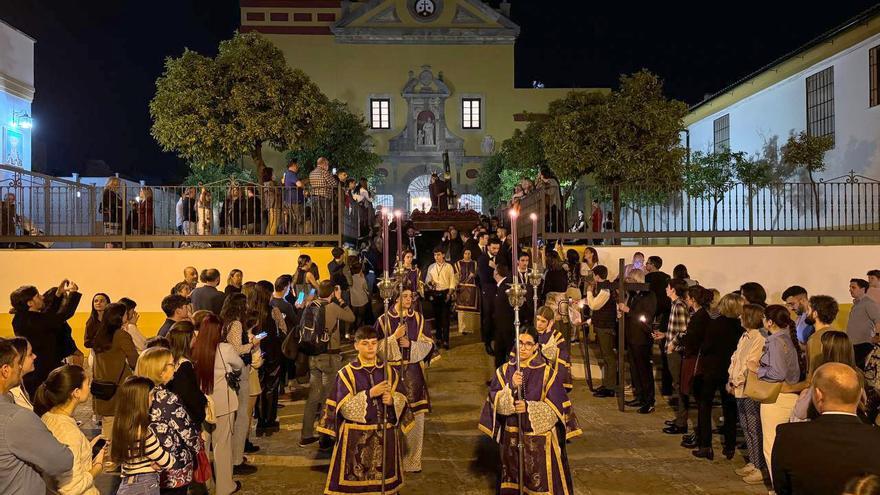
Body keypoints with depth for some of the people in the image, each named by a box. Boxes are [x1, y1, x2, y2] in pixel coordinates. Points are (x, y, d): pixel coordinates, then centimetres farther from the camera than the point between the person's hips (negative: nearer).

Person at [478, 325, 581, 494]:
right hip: (512, 437, 3)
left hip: (540, 437, -3)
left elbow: (555, 407, -9)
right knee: (513, 480, 15)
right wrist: (511, 387, -24)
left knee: (541, 481, 4)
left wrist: (529, 408, -23)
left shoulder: (547, 372, -8)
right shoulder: (505, 370, 0)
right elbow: (495, 401, -7)